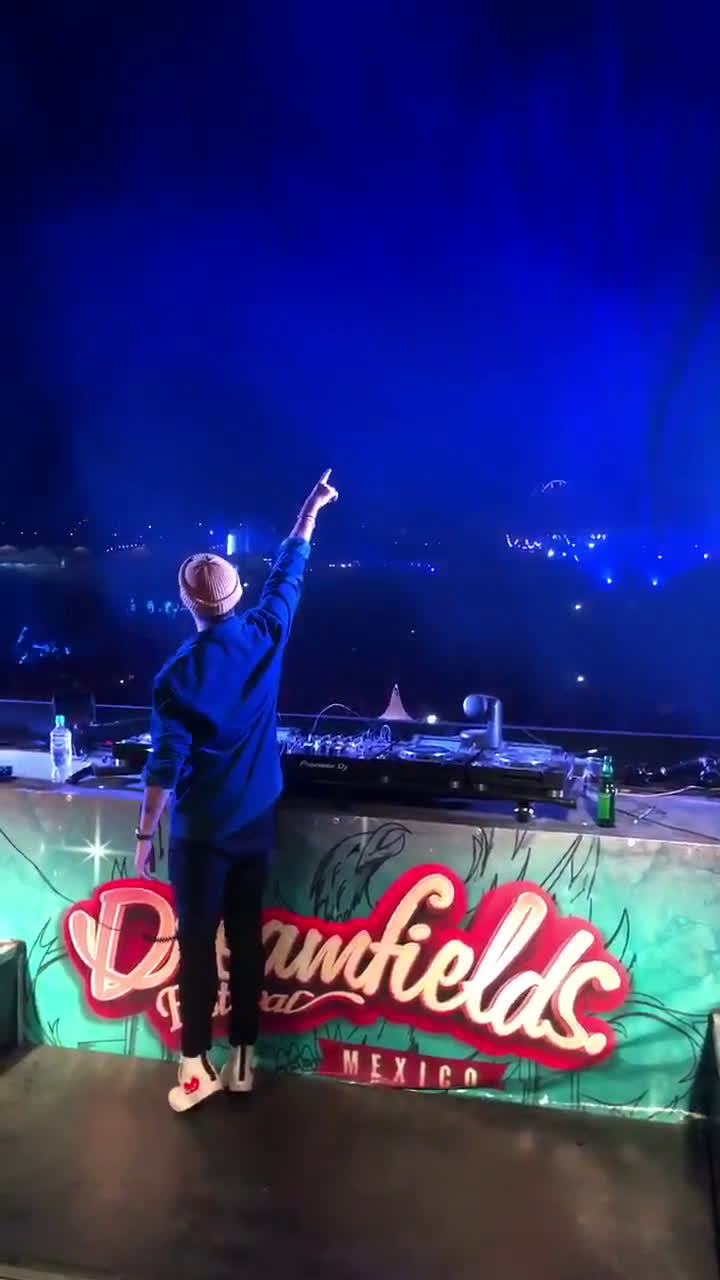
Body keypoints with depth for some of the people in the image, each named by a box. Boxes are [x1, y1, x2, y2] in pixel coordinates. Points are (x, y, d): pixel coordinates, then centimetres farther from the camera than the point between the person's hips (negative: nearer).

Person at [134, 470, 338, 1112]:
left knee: (196, 943, 7)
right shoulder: (265, 635, -7)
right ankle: (243, 1058, 24)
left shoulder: (178, 674, -15)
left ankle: (197, 1065, 17)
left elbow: (167, 765, -15)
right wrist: (310, 510, 22)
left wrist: (145, 834, -5)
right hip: (257, 823, 4)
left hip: (200, 833, -4)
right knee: (247, 938, 13)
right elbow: (289, 571, 9)